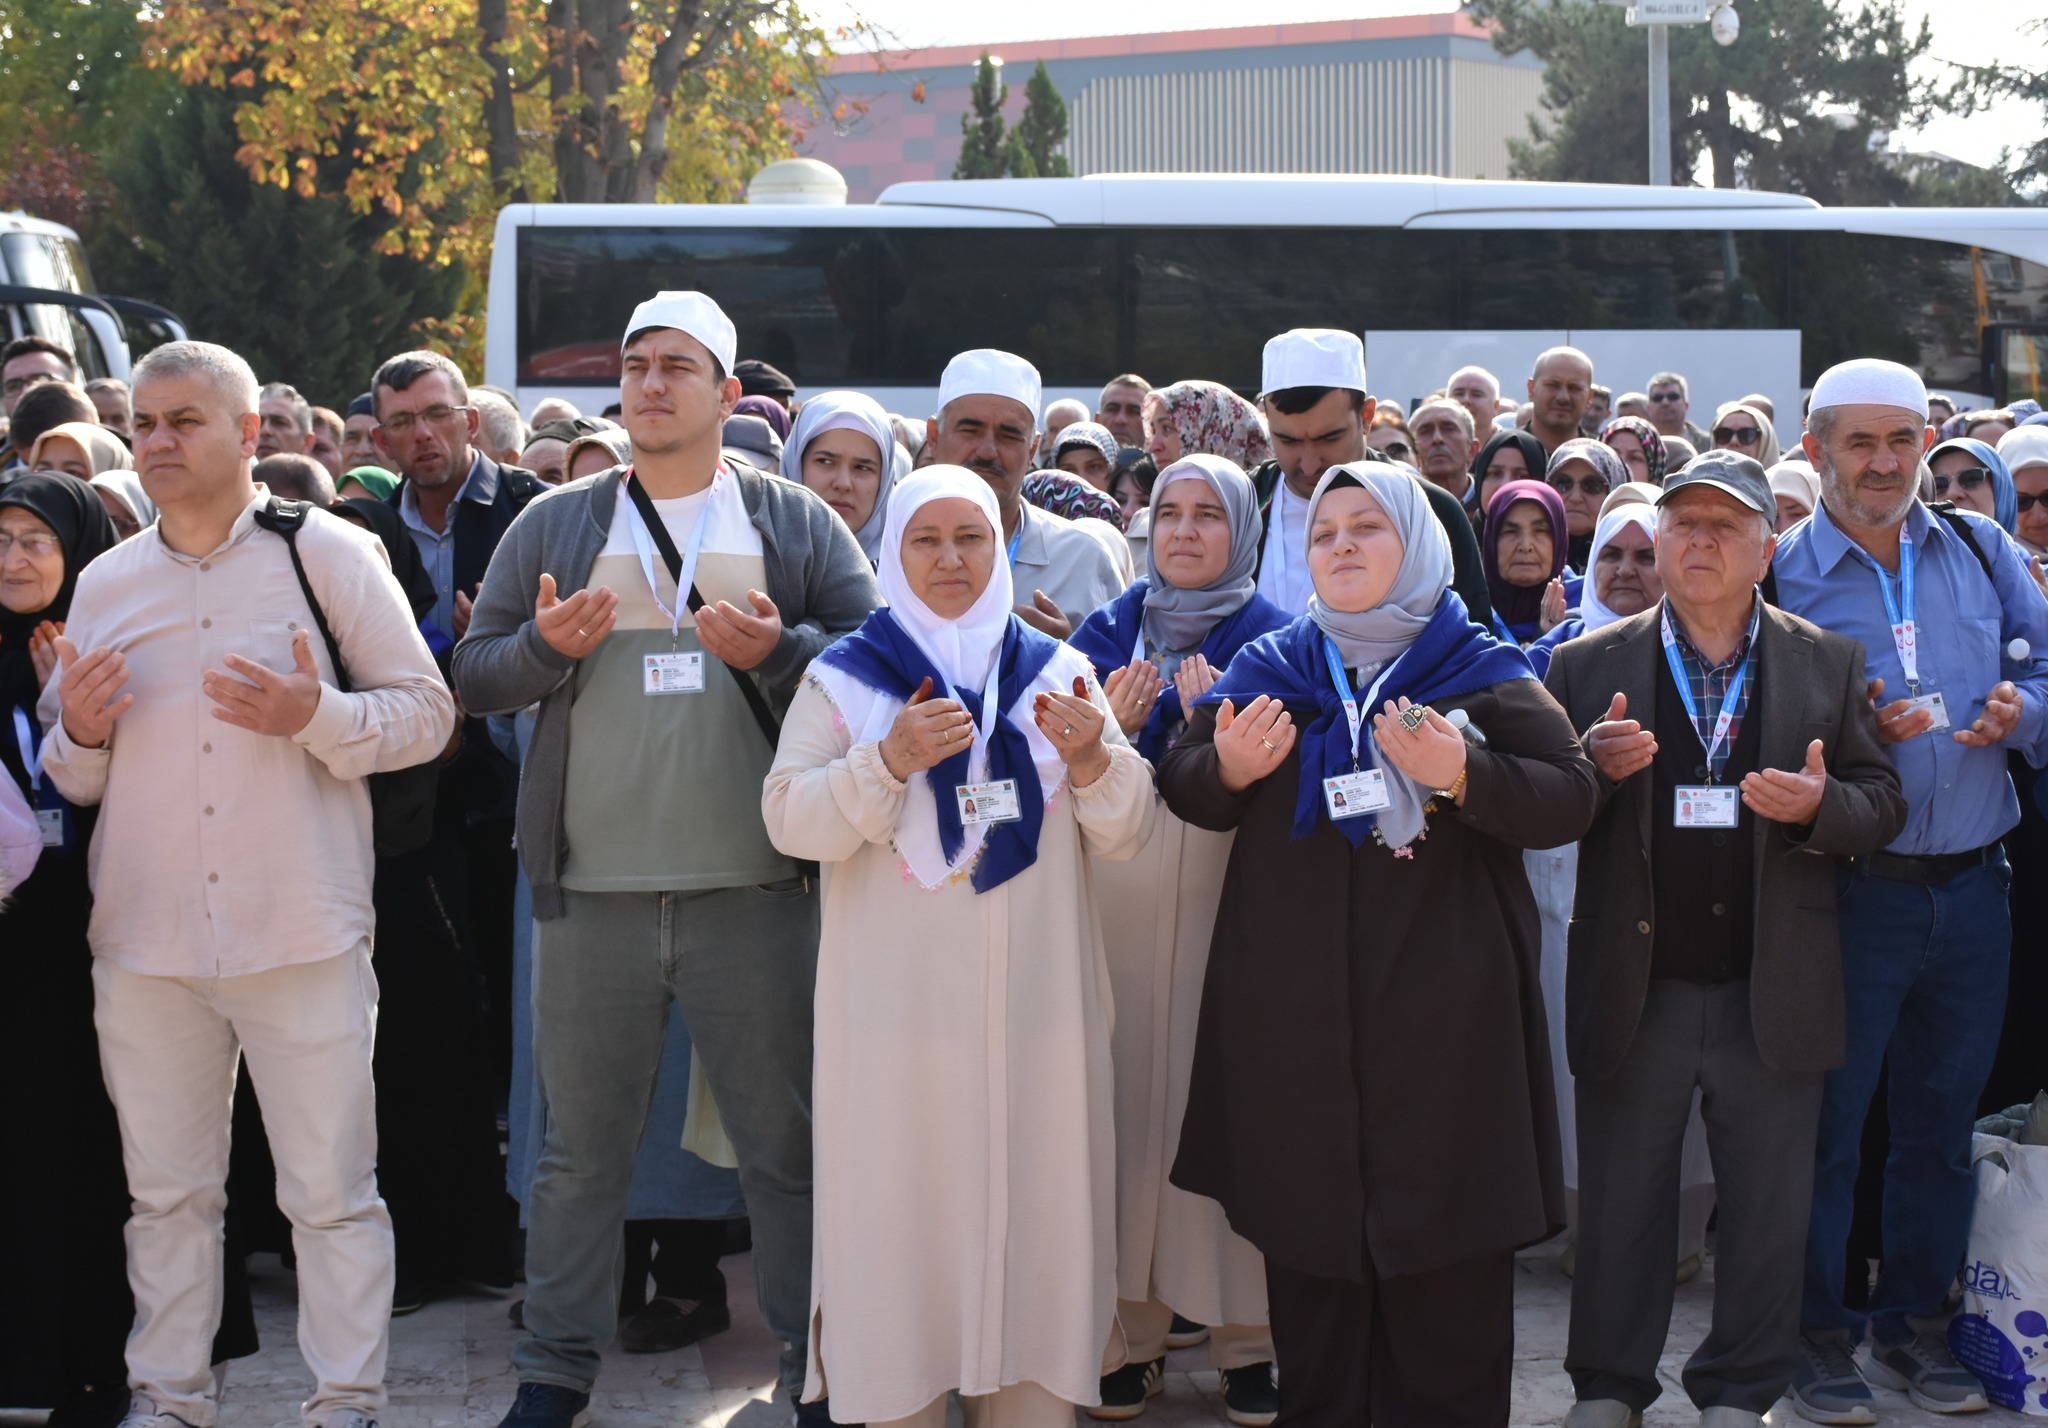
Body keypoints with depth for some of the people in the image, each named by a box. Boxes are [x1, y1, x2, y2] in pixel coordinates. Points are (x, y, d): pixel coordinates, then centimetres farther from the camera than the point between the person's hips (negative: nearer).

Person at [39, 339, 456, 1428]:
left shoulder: (330, 555, 1)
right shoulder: (104, 584, 12)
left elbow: (426, 712, 0)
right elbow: (70, 771, 17)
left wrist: (313, 716, -17)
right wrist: (80, 734, -6)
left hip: (301, 933, -3)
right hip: (144, 937, 3)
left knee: (333, 1191, 1)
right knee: (167, 1192, 10)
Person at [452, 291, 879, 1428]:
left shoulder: (797, 524, 7)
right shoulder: (554, 525, 10)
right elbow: (473, 675, 7)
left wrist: (778, 651, -16)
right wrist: (547, 645, -13)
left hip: (755, 892, -1)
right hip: (593, 894, 1)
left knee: (786, 1141, 5)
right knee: (581, 1144, 8)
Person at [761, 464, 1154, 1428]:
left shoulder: (1054, 671, 11)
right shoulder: (846, 677, 5)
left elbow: (1124, 835, 7)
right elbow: (790, 820, -7)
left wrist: (1091, 757, -13)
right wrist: (891, 759, -21)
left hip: (1035, 1005, 2)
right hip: (898, 1004, -2)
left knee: (1032, 1207, 4)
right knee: (901, 1209, -1)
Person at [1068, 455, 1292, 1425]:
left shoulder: (1274, 640, 5)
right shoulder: (1107, 632, 13)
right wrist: (1105, 731, -11)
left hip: (1234, 890, -2)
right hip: (1120, 896, 2)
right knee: (1129, 1097, 0)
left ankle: (1247, 1335, 4)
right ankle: (1133, 1330, 9)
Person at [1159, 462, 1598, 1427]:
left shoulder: (1485, 675, 3)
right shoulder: (1267, 668, 11)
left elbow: (1571, 799, -5)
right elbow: (1183, 787, 10)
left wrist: (1462, 775, -22)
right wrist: (1226, 769, -12)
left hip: (1442, 1012, -2)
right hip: (1295, 1014, 3)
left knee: (1442, 1247, -2)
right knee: (1309, 1231, 6)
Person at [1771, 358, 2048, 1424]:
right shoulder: (1781, 576, -4)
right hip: (1850, 889, -4)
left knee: (1941, 1119, 12)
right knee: (1826, 1119, 1)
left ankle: (1915, 1324, 26)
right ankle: (1818, 1333, 15)